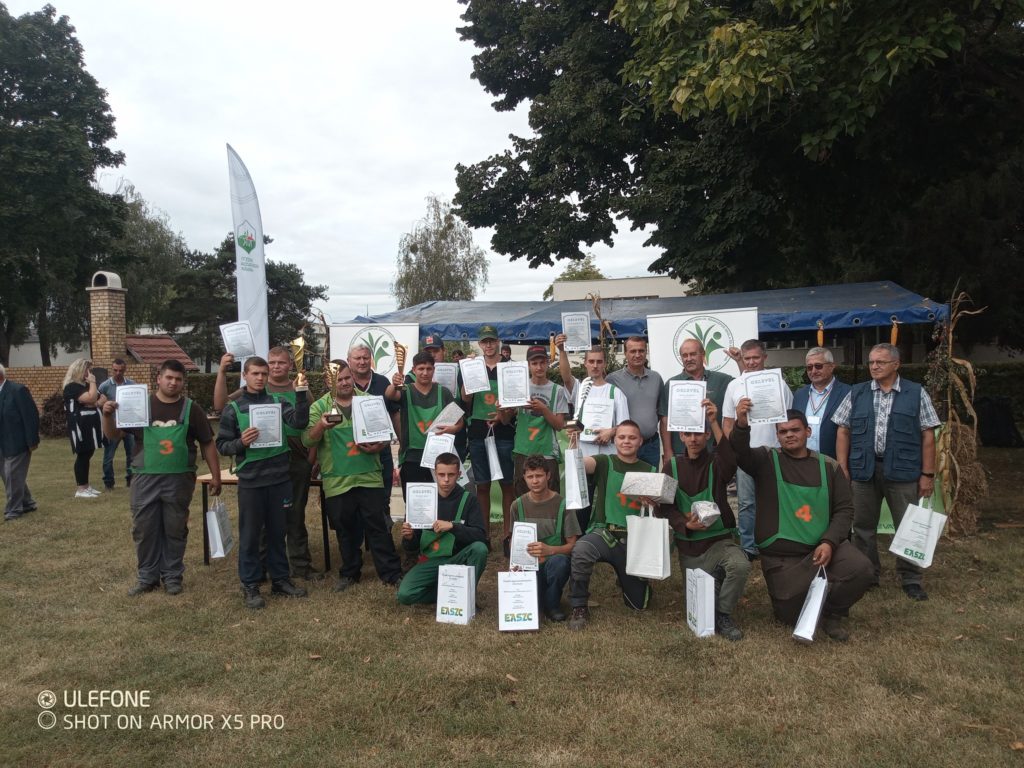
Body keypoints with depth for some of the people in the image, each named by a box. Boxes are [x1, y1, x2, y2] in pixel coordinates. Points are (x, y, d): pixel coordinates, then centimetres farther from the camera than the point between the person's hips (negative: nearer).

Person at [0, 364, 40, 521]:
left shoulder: (18, 390, -16)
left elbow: (31, 415, -16)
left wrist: (32, 441, -16)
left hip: (17, 443, -8)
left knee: (13, 477, -1)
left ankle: (14, 509, 12)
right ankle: (27, 503, 28)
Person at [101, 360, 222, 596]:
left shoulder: (191, 409, 2)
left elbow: (207, 443, 5)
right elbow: (114, 436, 5)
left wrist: (215, 476, 1)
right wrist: (108, 415, -16)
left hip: (179, 480, -1)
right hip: (145, 479, 1)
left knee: (175, 530, 8)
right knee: (144, 529, 8)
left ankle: (172, 576, 22)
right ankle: (147, 576, 23)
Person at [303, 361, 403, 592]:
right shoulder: (319, 407, 1)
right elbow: (307, 441, -10)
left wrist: (379, 446, -13)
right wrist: (321, 426, -31)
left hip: (369, 476, 0)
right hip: (337, 481, 0)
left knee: (378, 527, 3)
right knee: (345, 530, 12)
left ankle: (391, 573, 12)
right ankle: (350, 573, 28)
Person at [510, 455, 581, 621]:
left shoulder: (562, 504, -4)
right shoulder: (518, 505, 3)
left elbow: (572, 545, -6)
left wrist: (550, 550, -27)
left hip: (555, 559, -1)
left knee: (558, 561, -38)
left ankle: (552, 605, -9)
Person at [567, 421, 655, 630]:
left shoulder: (649, 471, 9)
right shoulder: (605, 463, 1)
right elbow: (581, 462, -21)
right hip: (604, 532, -3)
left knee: (639, 603, 8)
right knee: (580, 550, -38)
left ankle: (624, 579, 43)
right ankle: (579, 608, -15)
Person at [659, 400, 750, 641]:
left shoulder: (716, 463, -4)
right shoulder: (673, 466, 1)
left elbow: (731, 461, -30)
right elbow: (665, 506, -2)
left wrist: (714, 422, -37)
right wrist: (686, 525, -21)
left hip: (719, 539, -2)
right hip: (688, 544, 2)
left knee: (741, 566, -33)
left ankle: (723, 616, -9)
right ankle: (715, 576, 37)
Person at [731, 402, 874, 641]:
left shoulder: (828, 466, 4)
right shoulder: (766, 460, -2)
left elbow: (844, 509, 3)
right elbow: (740, 453, -23)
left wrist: (830, 542, -13)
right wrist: (741, 425, -44)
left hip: (822, 545, 2)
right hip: (781, 555, -1)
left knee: (860, 569, -25)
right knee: (793, 616, -2)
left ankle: (830, 613, 4)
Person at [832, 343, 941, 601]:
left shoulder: (916, 393, 3)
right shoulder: (856, 393, 7)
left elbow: (927, 435, 1)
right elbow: (843, 432, 6)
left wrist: (927, 474, -4)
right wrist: (842, 468, -1)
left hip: (902, 470, -2)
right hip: (864, 468, 2)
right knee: (863, 526, 10)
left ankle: (911, 580, 19)